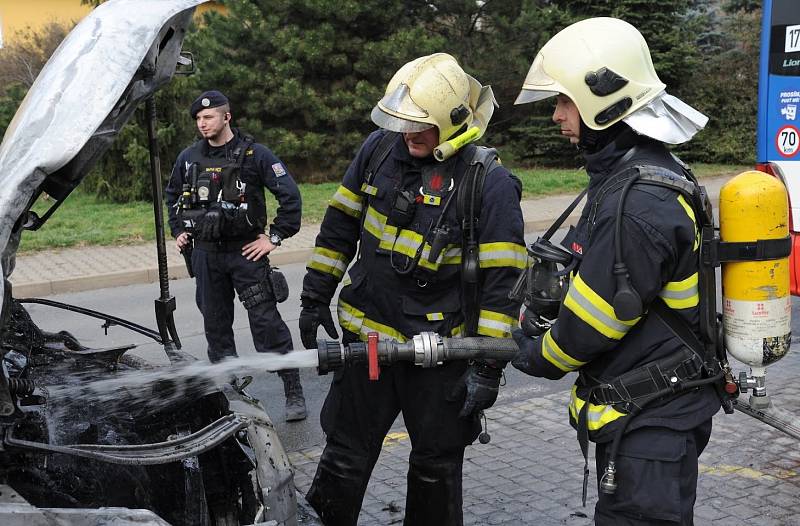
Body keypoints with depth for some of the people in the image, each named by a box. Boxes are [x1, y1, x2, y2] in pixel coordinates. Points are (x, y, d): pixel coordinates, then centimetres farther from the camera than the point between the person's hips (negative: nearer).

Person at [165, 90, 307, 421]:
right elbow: (172, 196, 26)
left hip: (246, 251, -5)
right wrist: (178, 231, 16)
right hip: (205, 254, 5)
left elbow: (290, 195, -8)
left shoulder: (255, 154, -6)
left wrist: (275, 237, -9)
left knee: (266, 321, -7)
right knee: (215, 325, 11)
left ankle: (294, 392, -1)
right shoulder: (189, 158, 8)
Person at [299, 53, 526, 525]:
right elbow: (341, 223, 8)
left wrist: (488, 366, -17)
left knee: (437, 466, 15)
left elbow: (502, 279, -16)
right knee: (345, 458, 14)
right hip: (367, 334, 4)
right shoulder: (380, 149, -3)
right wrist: (316, 296, 9)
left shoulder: (490, 183, -16)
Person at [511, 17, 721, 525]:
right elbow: (597, 278, 16)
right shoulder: (643, 170, 7)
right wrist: (544, 323, 8)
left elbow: (598, 318, -21)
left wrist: (541, 356, -4)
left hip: (652, 420, -10)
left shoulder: (637, 203, -26)